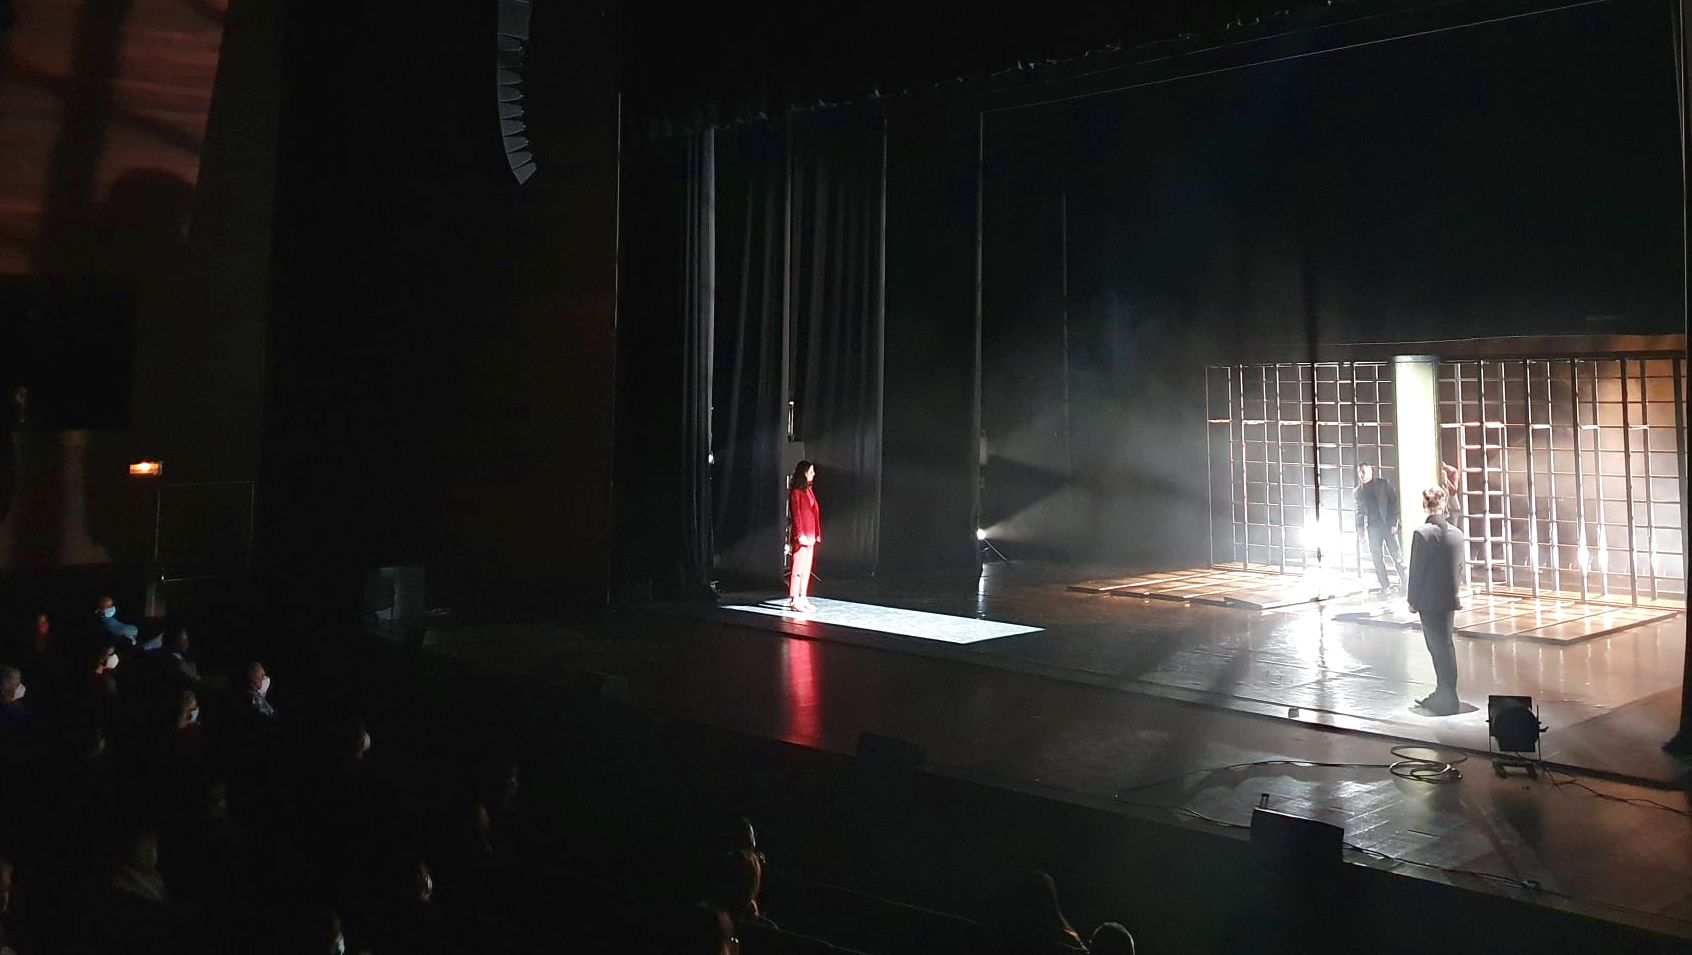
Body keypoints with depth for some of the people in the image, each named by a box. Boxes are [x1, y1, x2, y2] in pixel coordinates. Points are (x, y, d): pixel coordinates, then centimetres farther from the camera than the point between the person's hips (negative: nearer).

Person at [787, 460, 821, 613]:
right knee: (798, 569, -7)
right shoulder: (796, 491, -10)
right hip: (801, 535, -9)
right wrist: (800, 535, -18)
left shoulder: (809, 490, 15)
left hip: (810, 535, 9)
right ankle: (794, 600, -4)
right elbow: (796, 514, -13)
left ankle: (803, 599, 15)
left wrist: (817, 533, 14)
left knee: (807, 569, 10)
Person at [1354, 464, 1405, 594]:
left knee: (1397, 556, -2)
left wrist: (1394, 523, -10)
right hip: (1372, 527, 3)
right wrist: (1360, 530, 4)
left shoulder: (1383, 483, 1)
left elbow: (1394, 503, -2)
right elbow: (1360, 511, 13)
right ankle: (1385, 587, 7)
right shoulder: (1359, 491, 9)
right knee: (1376, 558, 1)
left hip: (1388, 525, -3)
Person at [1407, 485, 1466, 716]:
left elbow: (1416, 569, -13)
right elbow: (1460, 568, 8)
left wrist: (1412, 600, -4)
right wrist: (1454, 593, 19)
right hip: (1449, 599, 6)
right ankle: (1443, 694, 25)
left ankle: (1447, 699, 3)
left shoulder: (1422, 533, -16)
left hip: (1428, 600, -6)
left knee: (1439, 647, -1)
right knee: (1444, 645, 15)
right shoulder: (1457, 533, 1)